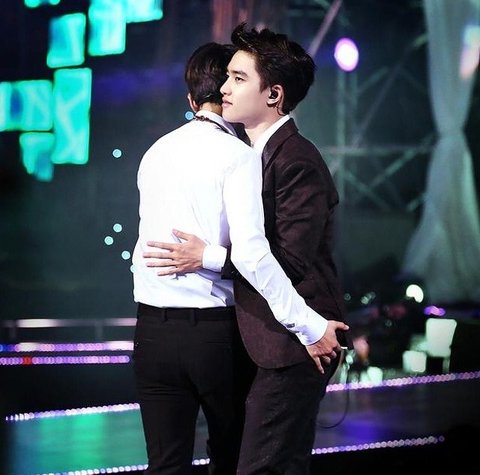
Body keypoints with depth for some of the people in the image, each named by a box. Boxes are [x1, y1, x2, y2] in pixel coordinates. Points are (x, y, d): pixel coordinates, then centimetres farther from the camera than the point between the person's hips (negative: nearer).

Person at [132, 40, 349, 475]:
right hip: (216, 328, -4)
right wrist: (310, 326, -16)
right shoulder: (238, 156, -9)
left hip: (153, 329, 4)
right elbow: (251, 254, -19)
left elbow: (154, 243, 8)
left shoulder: (156, 153, 8)